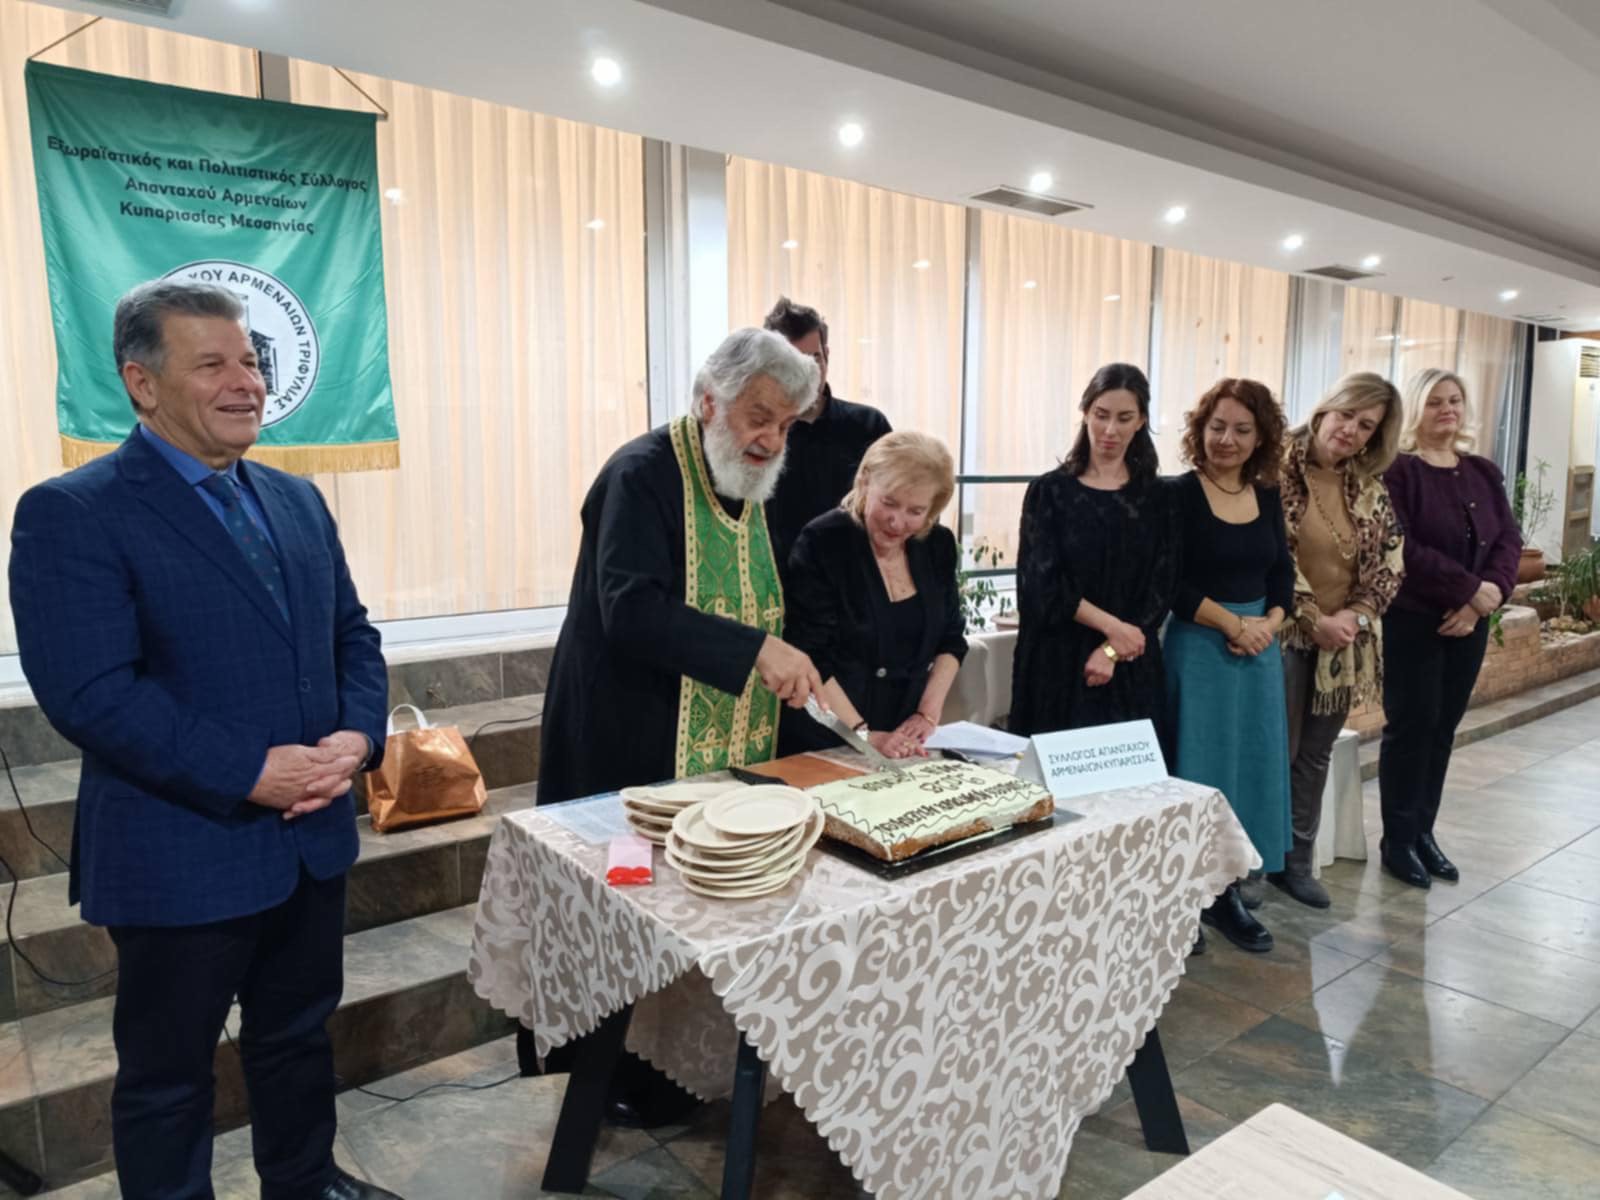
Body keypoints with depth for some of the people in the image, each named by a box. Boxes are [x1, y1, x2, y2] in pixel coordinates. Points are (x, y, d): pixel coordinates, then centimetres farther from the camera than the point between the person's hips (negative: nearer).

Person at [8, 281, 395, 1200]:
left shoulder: (297, 500, 8)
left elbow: (352, 633, 10)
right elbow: (89, 693, -21)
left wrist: (358, 734, -9)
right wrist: (249, 774, -22)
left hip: (312, 837, 6)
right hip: (182, 855, -6)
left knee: (300, 1033, 24)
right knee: (168, 1072, 15)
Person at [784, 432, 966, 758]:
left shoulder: (938, 545, 1)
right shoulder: (821, 543, -13)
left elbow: (951, 639, 10)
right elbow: (808, 660, -15)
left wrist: (928, 714, -1)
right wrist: (864, 736, -19)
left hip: (906, 745, 4)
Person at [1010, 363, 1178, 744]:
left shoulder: (1156, 498, 6)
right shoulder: (1050, 491, 0)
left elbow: (1160, 591, 1)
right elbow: (1040, 582, -8)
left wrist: (1112, 650, -11)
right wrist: (1110, 625, -14)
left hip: (1133, 668, 2)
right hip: (1059, 662, -2)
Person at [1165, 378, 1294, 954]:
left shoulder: (1267, 498, 8)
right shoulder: (1179, 495, -10)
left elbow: (1282, 572, 10)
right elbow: (1171, 584, -15)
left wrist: (1270, 623, -8)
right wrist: (1233, 624, -15)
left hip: (1260, 647, 6)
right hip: (1198, 647, -6)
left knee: (1251, 764, 10)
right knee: (1199, 766, -1)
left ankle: (1227, 891, 23)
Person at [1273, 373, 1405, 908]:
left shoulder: (1371, 487, 6)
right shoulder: (1277, 468, -11)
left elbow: (1390, 559, 6)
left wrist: (1356, 613, -10)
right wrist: (1313, 618, -16)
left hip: (1345, 641, 5)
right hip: (1284, 634, -5)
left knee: (1315, 755, 14)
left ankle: (1298, 862, 27)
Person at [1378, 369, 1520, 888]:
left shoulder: (1485, 473, 11)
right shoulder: (1397, 471, -8)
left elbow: (1509, 540, 5)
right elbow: (1402, 549, -18)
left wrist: (1485, 600, -11)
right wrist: (1472, 587, -18)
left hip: (1469, 623, 6)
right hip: (1412, 620, -5)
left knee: (1444, 726, 10)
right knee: (1411, 724, -1)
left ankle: (1424, 831, 22)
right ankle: (1397, 839, 10)